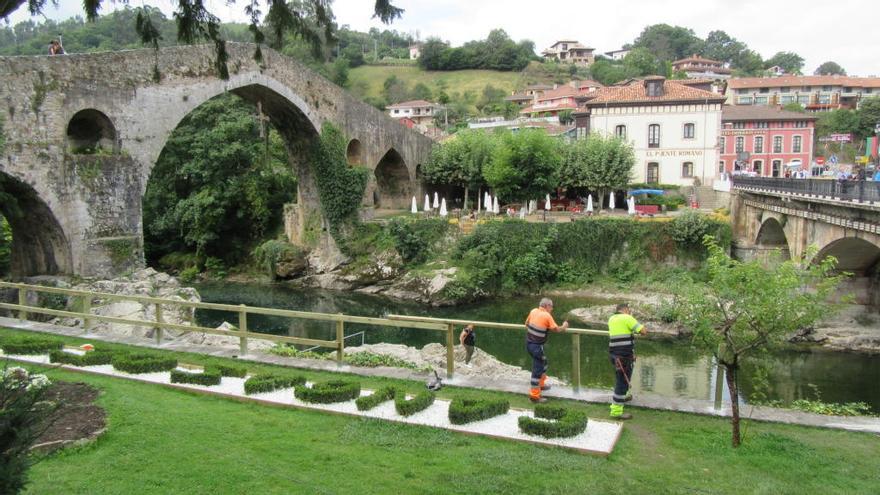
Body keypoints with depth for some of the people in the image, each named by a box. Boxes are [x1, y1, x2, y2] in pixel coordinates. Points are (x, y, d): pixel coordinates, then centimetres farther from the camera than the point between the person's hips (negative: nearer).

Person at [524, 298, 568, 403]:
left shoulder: (533, 311, 3)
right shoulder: (547, 316, -14)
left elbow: (526, 324, 15)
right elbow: (556, 329, -8)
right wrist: (564, 327, 12)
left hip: (529, 343, 8)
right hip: (537, 346, -8)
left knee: (543, 362, 28)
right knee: (537, 369, -1)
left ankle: (541, 384, 44)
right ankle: (534, 395, 3)